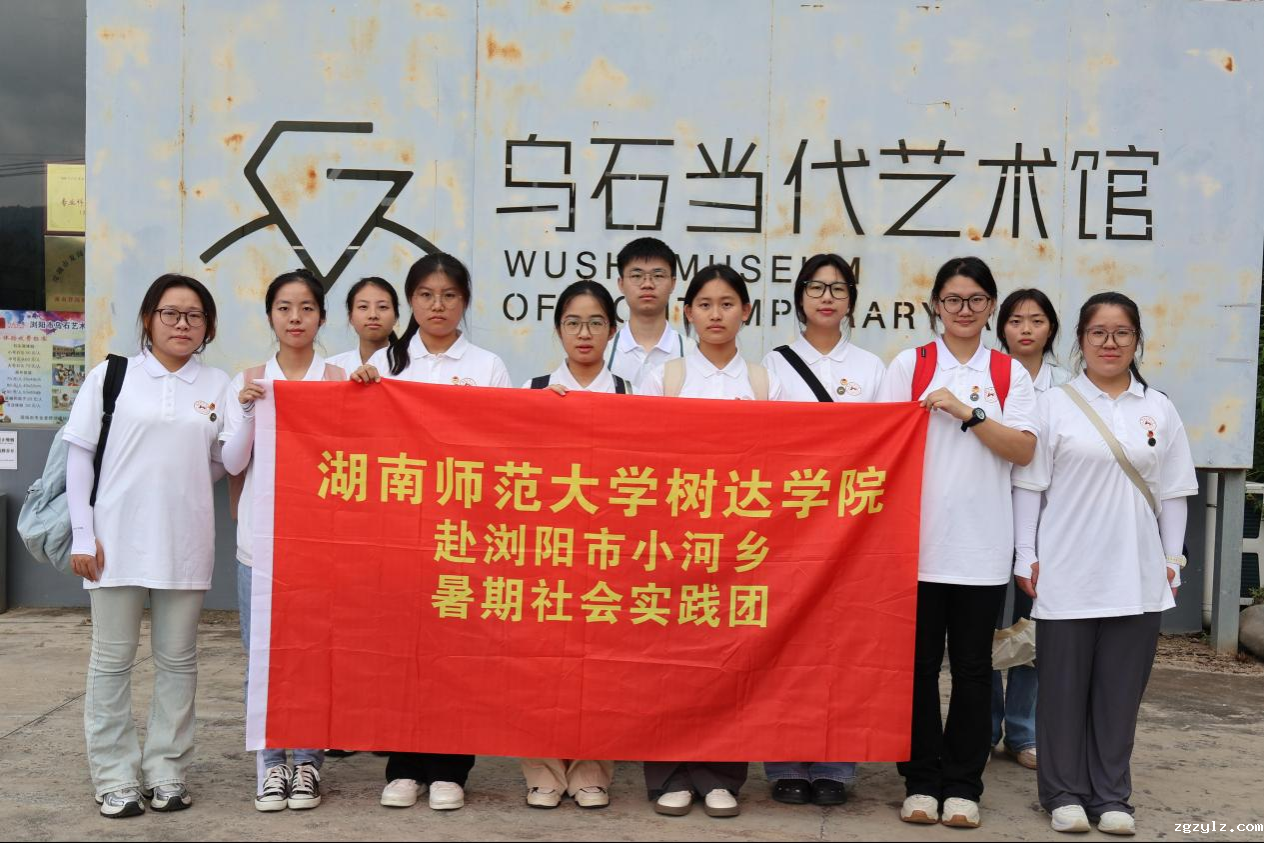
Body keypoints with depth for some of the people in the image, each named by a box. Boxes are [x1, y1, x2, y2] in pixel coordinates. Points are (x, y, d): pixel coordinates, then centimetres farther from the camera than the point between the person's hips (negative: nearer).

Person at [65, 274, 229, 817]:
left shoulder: (217, 385, 8)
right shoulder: (111, 375, 3)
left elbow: (221, 466, 9)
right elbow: (79, 453, 2)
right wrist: (83, 534, -4)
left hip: (186, 544, 2)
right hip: (118, 541, -2)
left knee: (178, 660, 7)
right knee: (113, 660, 5)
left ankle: (167, 770, 18)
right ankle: (116, 776, 14)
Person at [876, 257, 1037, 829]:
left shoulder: (1009, 373, 7)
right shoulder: (909, 365, 5)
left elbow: (1024, 450, -2)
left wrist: (967, 412, -13)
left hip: (981, 545, 1)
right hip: (919, 539, -1)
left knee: (972, 667, 6)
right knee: (920, 662, 5)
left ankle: (963, 786, 17)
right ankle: (921, 781, 16)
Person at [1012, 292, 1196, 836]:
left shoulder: (1158, 410, 8)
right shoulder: (1055, 405, 0)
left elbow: (1173, 493, 11)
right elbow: (1029, 486, -1)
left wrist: (1173, 559, 7)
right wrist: (1027, 558, -4)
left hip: (1137, 579, 2)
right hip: (1066, 576, -2)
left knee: (1120, 689, 7)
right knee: (1064, 688, 5)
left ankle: (1110, 796, 19)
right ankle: (1064, 793, 17)